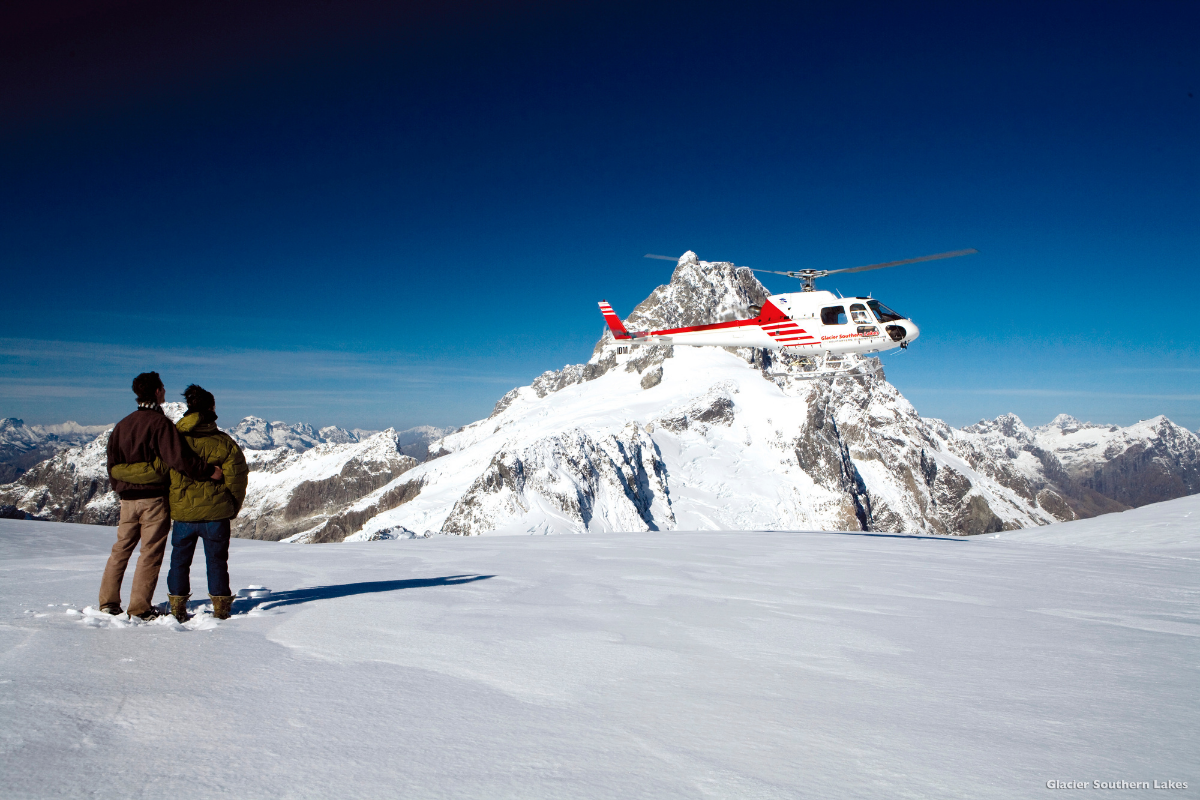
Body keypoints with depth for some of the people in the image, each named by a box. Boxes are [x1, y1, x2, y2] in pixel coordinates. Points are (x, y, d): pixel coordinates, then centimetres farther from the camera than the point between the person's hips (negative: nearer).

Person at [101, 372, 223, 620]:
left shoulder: (122, 425, 11)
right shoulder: (160, 422, -12)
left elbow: (112, 463, 14)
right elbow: (178, 457, -22)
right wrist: (209, 472, -15)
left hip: (128, 499, 7)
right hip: (154, 498, -7)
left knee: (121, 548, 16)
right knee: (151, 553, 0)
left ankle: (108, 602, 19)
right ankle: (140, 608, 2)